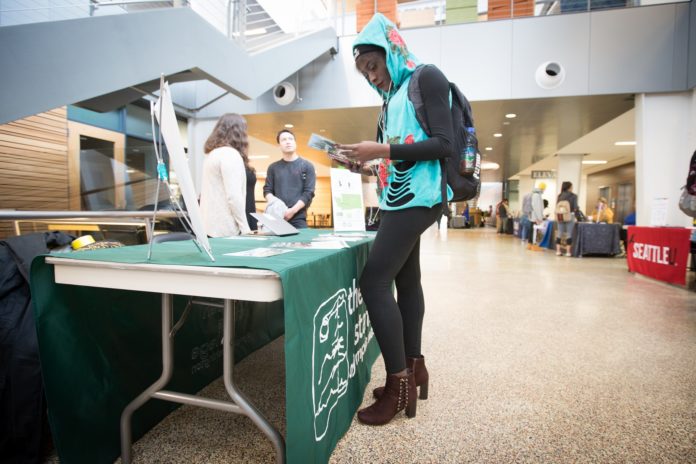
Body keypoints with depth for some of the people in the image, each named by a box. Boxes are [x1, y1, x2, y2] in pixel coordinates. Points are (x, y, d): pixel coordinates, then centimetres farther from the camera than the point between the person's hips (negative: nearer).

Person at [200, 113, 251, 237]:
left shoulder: (211, 154, 15)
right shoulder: (230, 154, -12)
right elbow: (234, 197, -19)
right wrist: (245, 228, -15)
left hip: (210, 226, 9)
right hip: (224, 229, -9)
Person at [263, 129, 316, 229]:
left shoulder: (307, 166, 7)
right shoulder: (273, 167, 16)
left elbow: (309, 192, -1)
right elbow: (267, 190, 13)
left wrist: (293, 210, -13)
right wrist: (271, 199, -12)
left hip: (298, 218, -2)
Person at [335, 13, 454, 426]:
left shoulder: (427, 78, -3)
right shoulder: (396, 96, 21)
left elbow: (445, 144, -15)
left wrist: (384, 151, -18)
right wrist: (368, 160, 6)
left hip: (417, 195, -10)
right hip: (400, 196, 10)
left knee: (374, 281, -13)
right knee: (406, 279, 10)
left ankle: (400, 382, -3)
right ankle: (414, 367, 22)